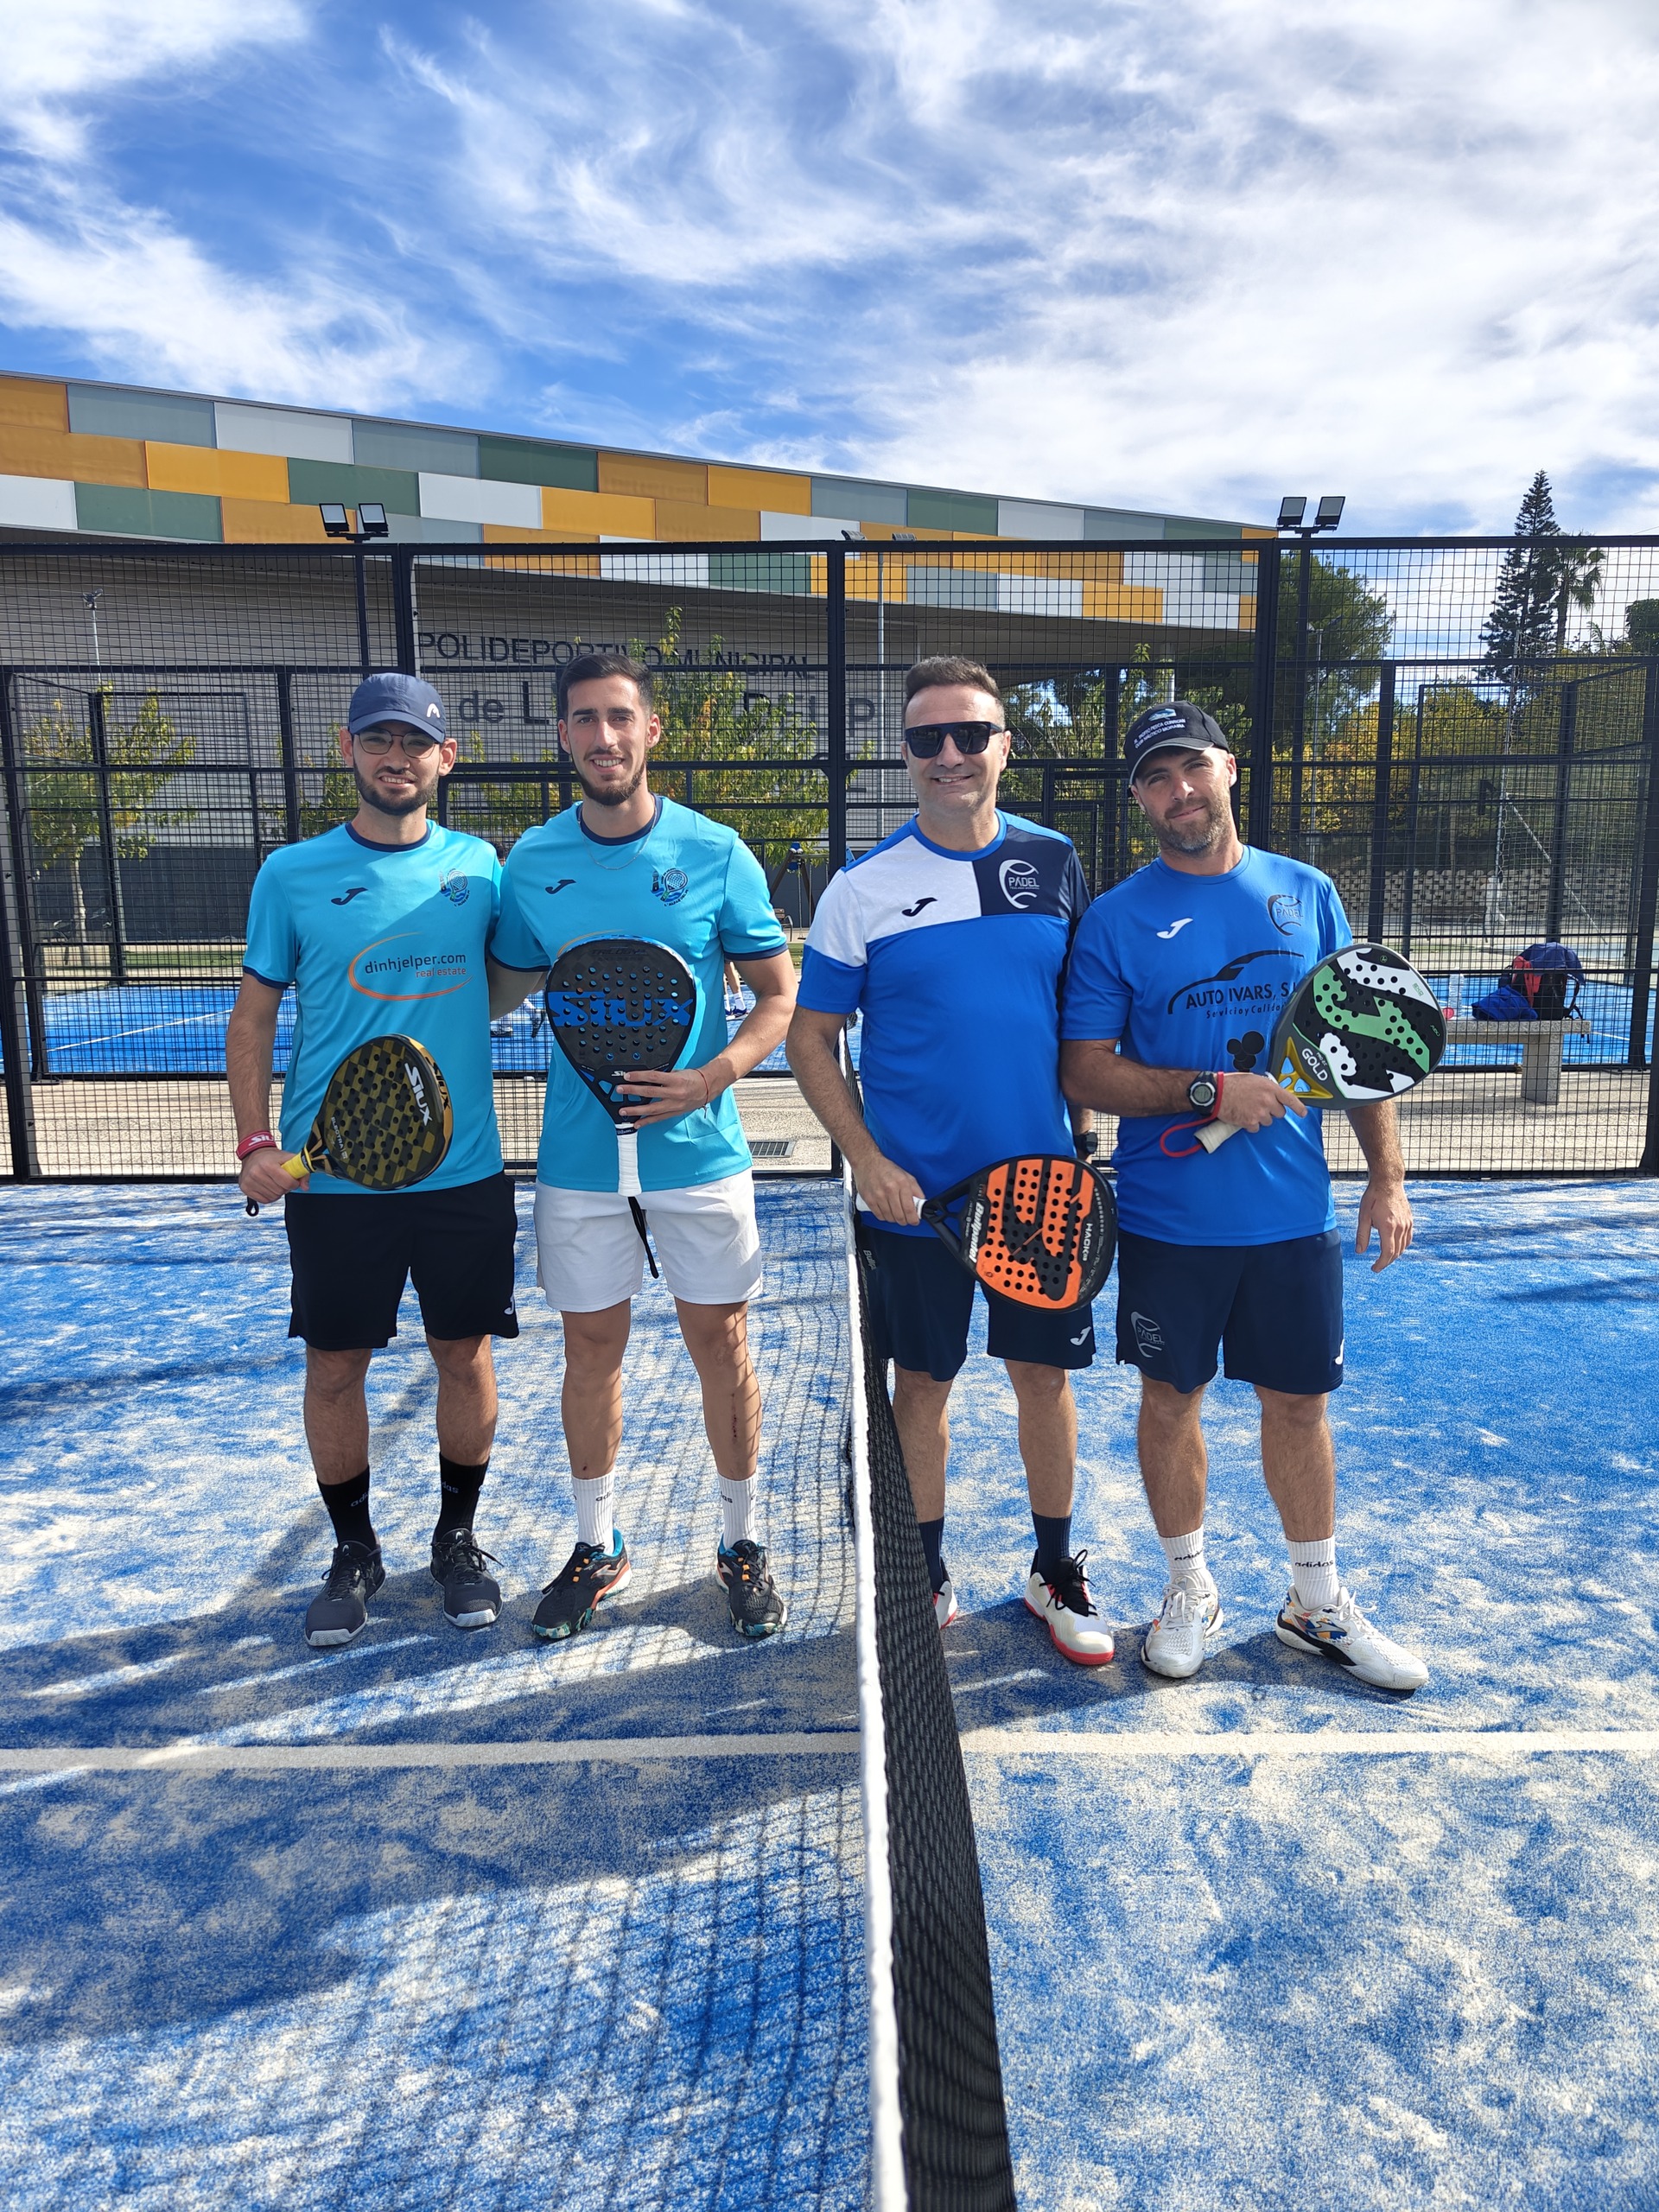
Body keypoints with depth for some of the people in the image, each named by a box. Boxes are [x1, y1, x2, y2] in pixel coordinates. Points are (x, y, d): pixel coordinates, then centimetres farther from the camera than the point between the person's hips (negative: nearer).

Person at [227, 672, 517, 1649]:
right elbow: (254, 1017, 4)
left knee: (466, 1356, 9)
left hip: (465, 1168, 1)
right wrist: (257, 1141, -6)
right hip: (332, 1178, -1)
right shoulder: (293, 874, 1)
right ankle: (355, 1551, 29)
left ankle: (459, 1539, 30)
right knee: (335, 1367, 8)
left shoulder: (480, 865, 4)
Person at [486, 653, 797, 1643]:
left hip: (700, 1149, -1)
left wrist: (714, 1075, -17)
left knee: (721, 1341, 8)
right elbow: (508, 988, 14)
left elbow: (779, 995, -1)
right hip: (578, 1155, 2)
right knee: (591, 1347, 11)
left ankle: (743, 1540, 27)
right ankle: (598, 1545, 30)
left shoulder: (716, 853, -4)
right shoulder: (532, 862, 3)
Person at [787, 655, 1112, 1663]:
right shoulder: (864, 888, -5)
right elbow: (811, 1037, -1)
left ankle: (1057, 1572, 31)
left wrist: (1083, 1142, 1)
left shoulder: (1056, 863, 2)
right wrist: (868, 1160, -11)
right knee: (923, 1383, 11)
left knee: (1045, 1375, 11)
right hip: (915, 1195, -1)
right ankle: (928, 1579, 30)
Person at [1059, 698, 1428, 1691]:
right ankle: (1191, 1587, 32)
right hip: (1168, 1222, -2)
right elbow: (1087, 1072, -7)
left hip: (1294, 1212, 2)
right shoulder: (1115, 919, -4)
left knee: (1300, 1401, 12)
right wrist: (1212, 1093, -19)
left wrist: (1388, 1174, 2)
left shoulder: (1309, 893, 5)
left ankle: (1319, 1601, 32)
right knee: (1172, 1398, 10)